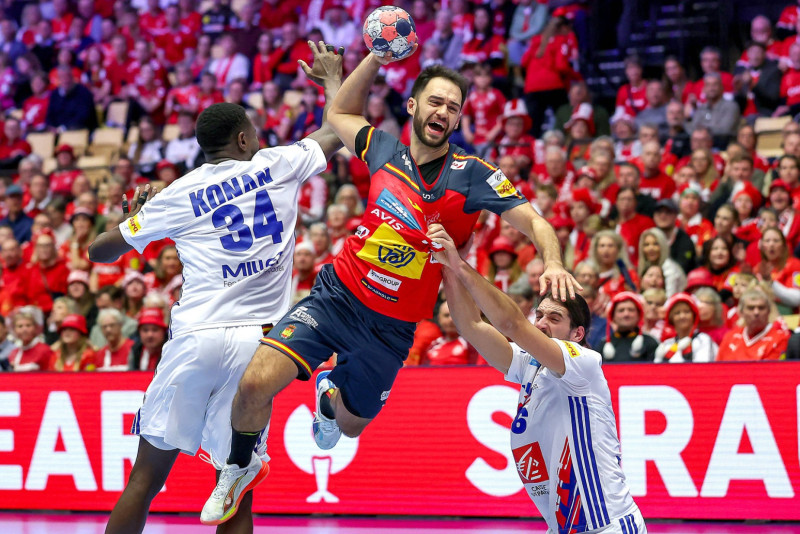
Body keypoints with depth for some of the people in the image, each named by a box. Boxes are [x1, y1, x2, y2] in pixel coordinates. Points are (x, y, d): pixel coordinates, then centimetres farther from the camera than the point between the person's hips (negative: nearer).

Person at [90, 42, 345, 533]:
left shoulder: (176, 196, 10)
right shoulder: (278, 166, 8)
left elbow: (100, 252, 18)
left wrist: (133, 215, 38)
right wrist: (332, 77, 42)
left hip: (195, 339, 0)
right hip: (256, 345, 0)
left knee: (146, 478, 8)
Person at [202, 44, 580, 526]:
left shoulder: (473, 175, -8)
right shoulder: (385, 151, 1)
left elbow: (534, 221, -13)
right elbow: (339, 114, 20)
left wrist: (552, 262, -34)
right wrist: (377, 56, 8)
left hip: (390, 328, 0)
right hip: (335, 295, 0)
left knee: (351, 425, 15)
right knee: (256, 383, -18)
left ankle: (329, 394, 54)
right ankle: (239, 467, 13)